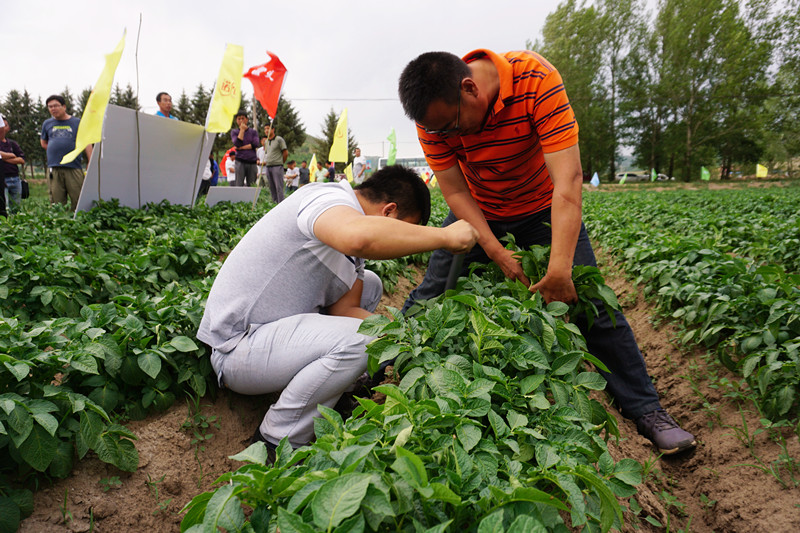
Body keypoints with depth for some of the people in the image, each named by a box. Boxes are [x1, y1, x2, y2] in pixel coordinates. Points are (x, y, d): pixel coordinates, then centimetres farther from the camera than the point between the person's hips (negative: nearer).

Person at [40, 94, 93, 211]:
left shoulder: (77, 122, 10)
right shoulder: (47, 124, 18)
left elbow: (86, 143, 7)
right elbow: (43, 143, 30)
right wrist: (56, 150, 11)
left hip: (74, 167, -2)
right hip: (54, 168, 2)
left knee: (78, 201, -8)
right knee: (57, 203, 0)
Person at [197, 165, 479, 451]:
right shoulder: (328, 198, -21)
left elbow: (345, 310, 4)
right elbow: (357, 237, -46)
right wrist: (445, 236, -34)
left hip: (276, 327, 10)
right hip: (237, 345, -10)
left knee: (369, 284, 12)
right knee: (358, 341, -29)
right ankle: (278, 444, -9)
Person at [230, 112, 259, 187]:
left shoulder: (253, 132, 12)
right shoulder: (234, 131, 10)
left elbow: (255, 144, -4)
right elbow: (237, 143, -7)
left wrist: (241, 147, -7)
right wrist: (242, 130, -3)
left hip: (252, 162, 1)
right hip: (240, 161, -1)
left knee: (251, 185, -2)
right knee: (239, 185, -9)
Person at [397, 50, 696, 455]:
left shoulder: (536, 79, -32)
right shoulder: (433, 115, -22)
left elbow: (568, 178, -36)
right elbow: (454, 192, -16)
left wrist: (560, 269, -42)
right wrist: (496, 253, -27)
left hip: (543, 208, -2)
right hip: (477, 214, 2)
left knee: (592, 306, -5)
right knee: (428, 299, 0)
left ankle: (647, 410, 9)